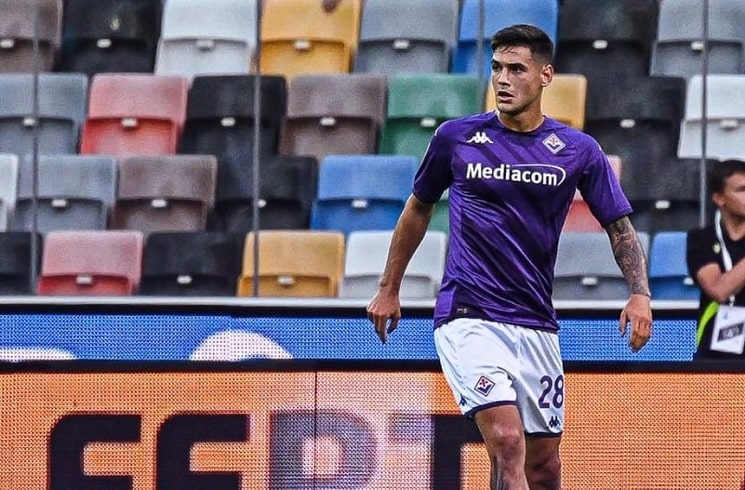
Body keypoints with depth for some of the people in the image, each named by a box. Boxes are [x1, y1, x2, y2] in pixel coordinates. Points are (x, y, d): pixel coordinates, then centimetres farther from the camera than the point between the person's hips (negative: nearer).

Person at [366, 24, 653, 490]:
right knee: (506, 439, -23)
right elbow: (418, 209, 16)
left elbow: (620, 227, 6)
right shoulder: (456, 137, 1)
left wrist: (640, 294, -11)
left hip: (537, 325, 3)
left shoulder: (578, 150, 2)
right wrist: (389, 288, 19)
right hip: (467, 318, -3)